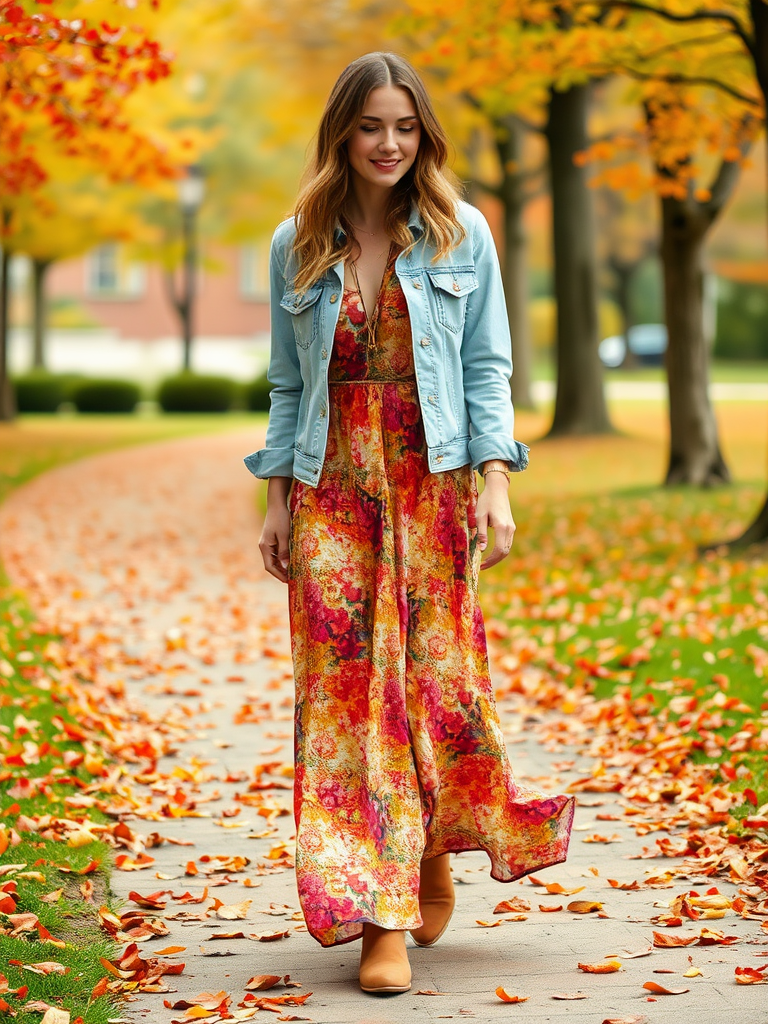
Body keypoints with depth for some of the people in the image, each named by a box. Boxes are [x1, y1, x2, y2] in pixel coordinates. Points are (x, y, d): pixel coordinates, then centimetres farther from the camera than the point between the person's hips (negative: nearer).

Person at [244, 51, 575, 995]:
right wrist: (277, 499, 6)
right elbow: (289, 384, 11)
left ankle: (435, 852, 27)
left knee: (439, 672, -1)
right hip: (332, 487, 1)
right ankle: (380, 918, 0)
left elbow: (488, 368, 3)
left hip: (433, 485, -1)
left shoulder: (461, 235, 4)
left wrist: (495, 481, -7)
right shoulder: (297, 246, 7)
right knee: (347, 686, -4)